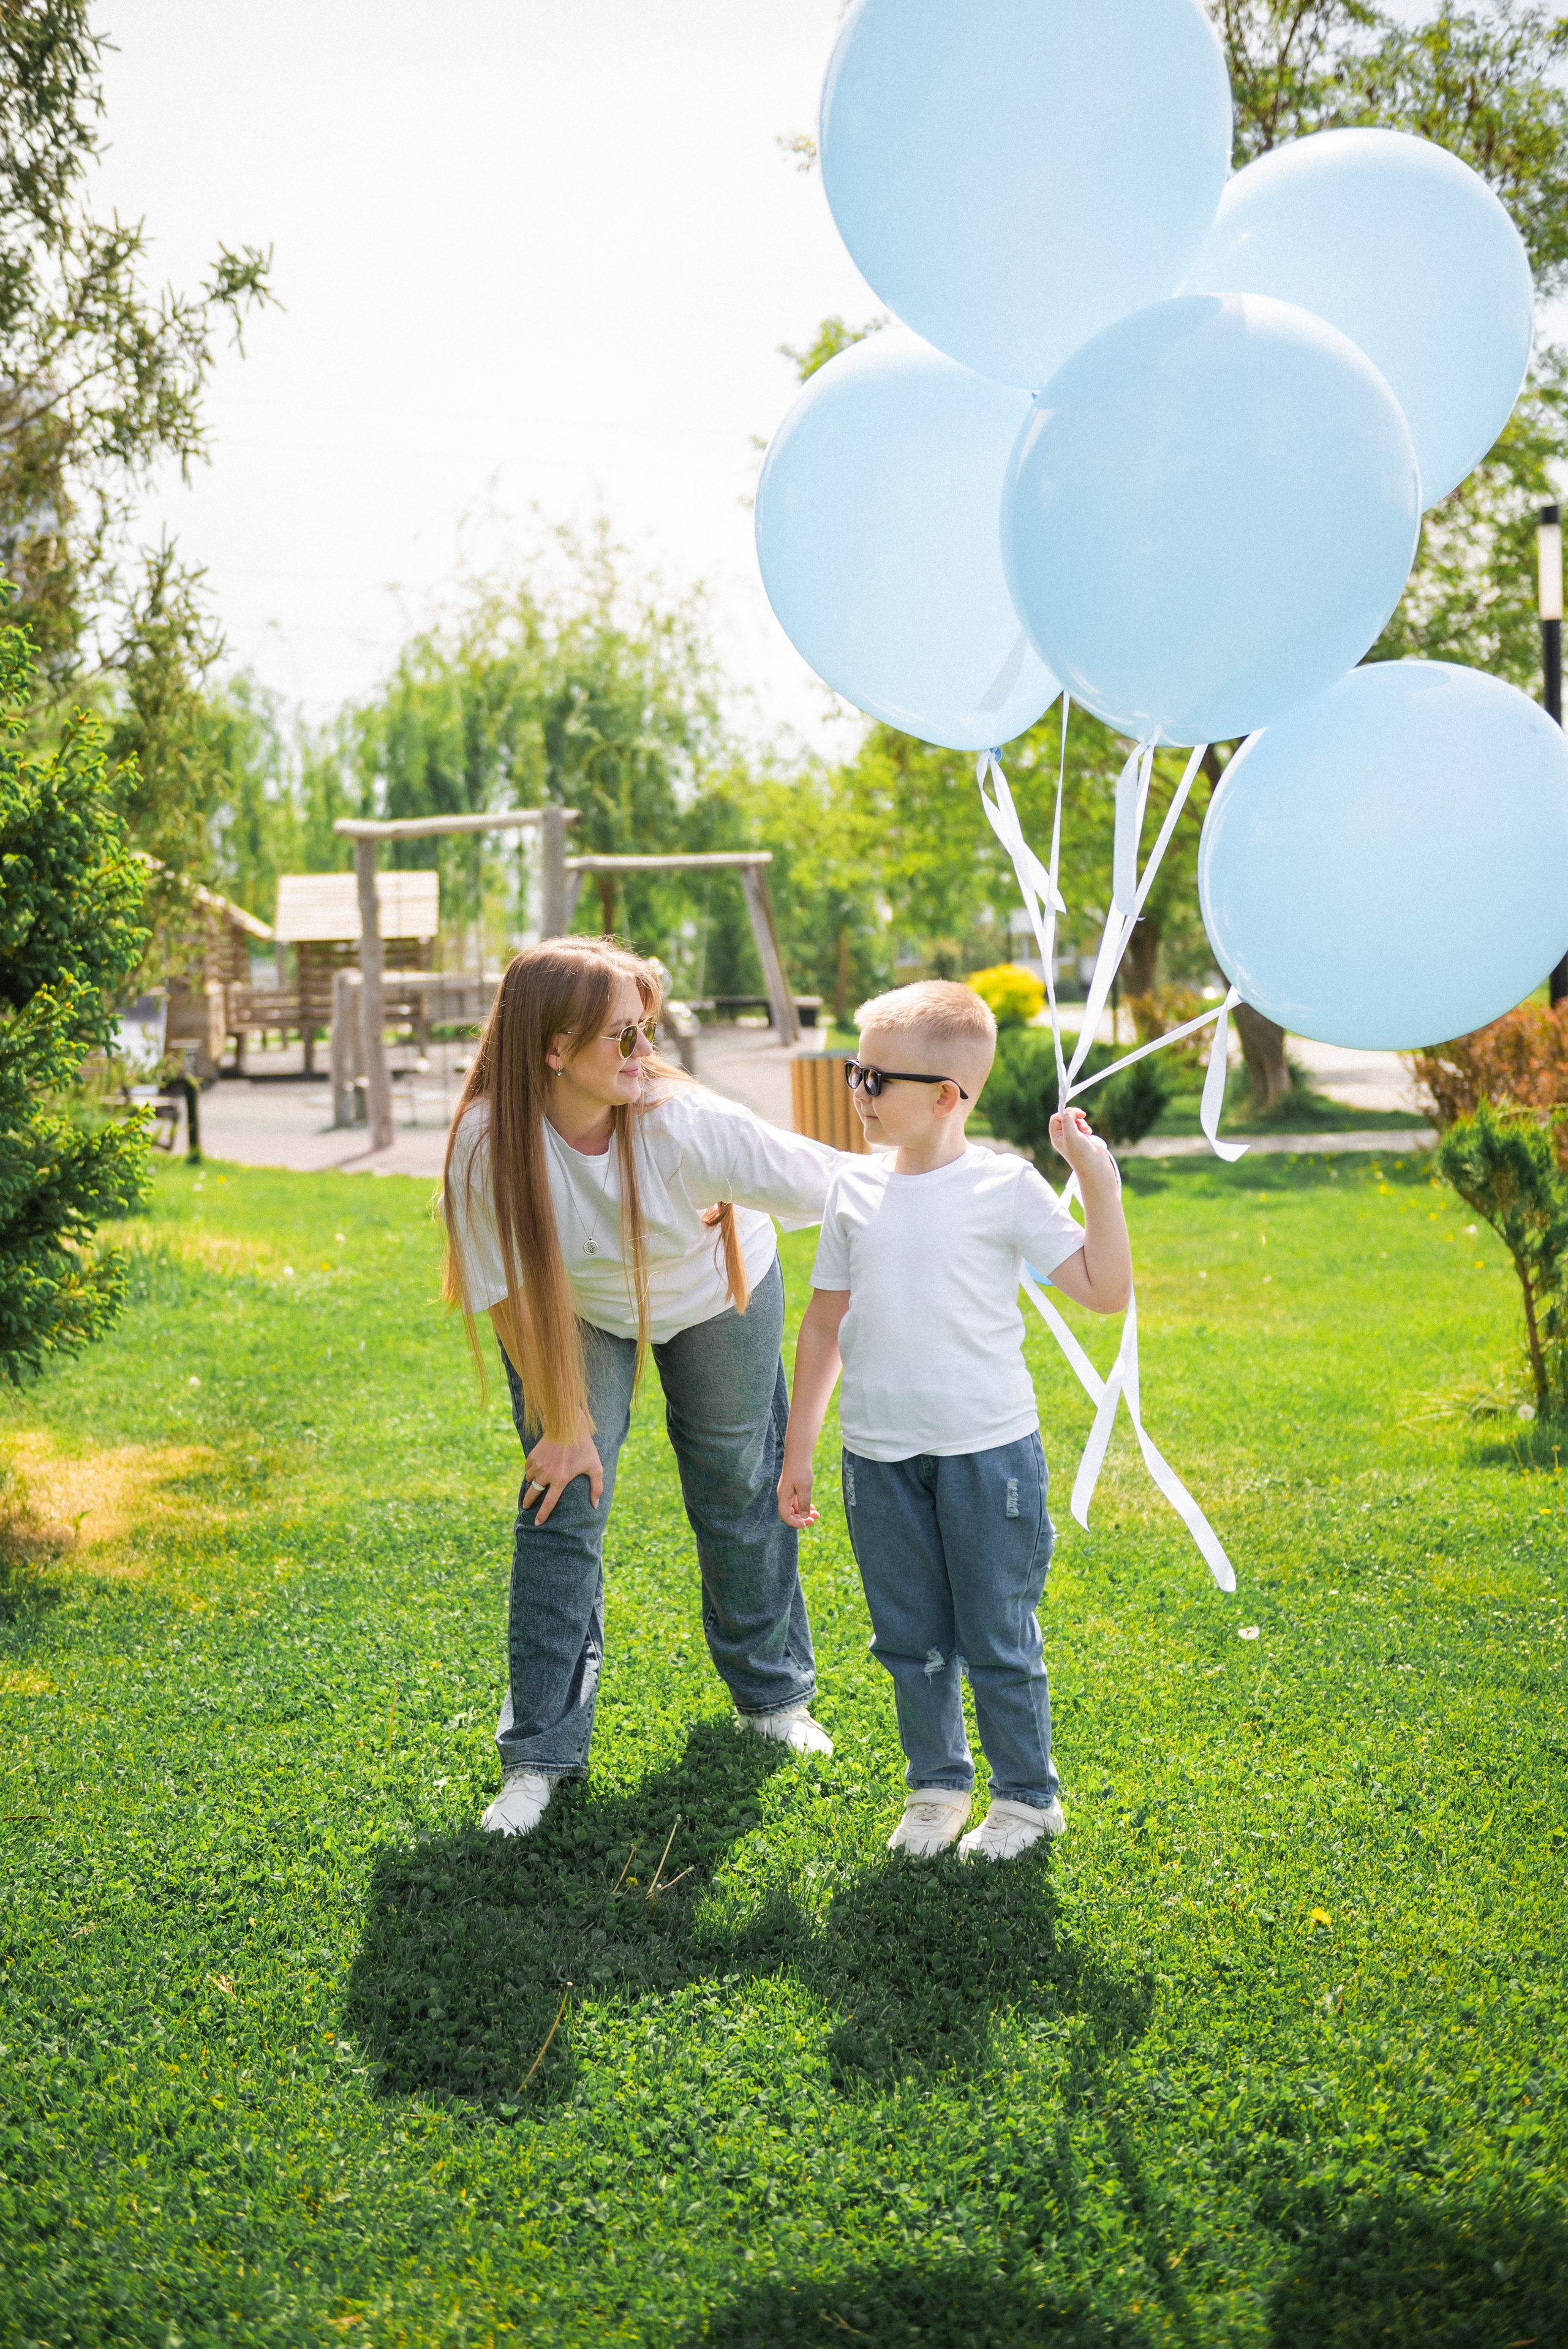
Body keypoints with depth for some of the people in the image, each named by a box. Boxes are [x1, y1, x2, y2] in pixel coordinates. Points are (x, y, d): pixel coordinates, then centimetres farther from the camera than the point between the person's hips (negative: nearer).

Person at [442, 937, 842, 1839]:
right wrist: (563, 1425, -14)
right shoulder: (491, 1144, -33)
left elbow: (845, 1188, -30)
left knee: (740, 1487, 12)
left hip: (713, 1295, 0)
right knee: (564, 1506, -7)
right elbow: (512, 1293, -20)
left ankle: (774, 1693, 37)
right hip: (573, 1315, 0)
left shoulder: (686, 1122, -36)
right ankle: (542, 1752, 7)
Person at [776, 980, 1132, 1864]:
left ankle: (1027, 1796, 24)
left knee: (999, 1639, 6)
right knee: (910, 1639, 14)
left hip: (987, 1450, -4)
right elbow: (826, 1321, 12)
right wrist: (798, 1449, 14)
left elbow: (1107, 1292, -9)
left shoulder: (1006, 1187, -8)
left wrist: (1099, 1182, -18)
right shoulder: (856, 1186, 5)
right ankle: (937, 1785, 32)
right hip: (879, 1454, 4)